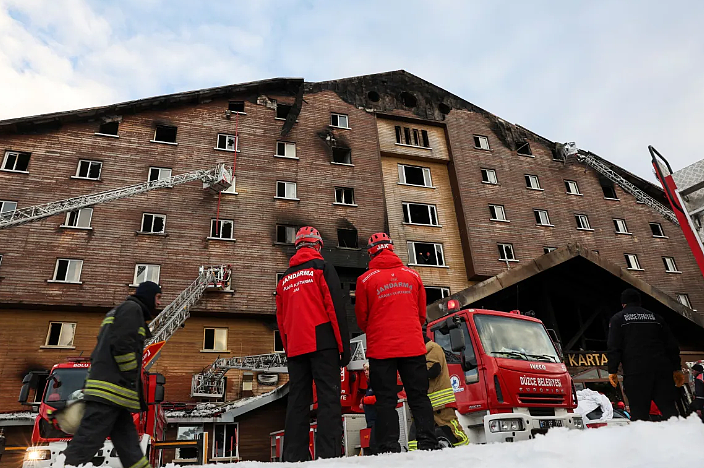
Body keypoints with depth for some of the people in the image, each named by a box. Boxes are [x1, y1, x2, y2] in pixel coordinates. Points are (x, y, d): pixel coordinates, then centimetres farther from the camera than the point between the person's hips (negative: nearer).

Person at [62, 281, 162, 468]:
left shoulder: (118, 312, 27)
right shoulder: (132, 308, -4)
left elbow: (101, 351, 25)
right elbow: (122, 345, -18)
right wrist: (132, 380, -11)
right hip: (111, 388, -11)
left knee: (128, 443, 8)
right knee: (88, 440, -10)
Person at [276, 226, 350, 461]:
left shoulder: (285, 278, 19)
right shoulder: (321, 267, 2)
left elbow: (281, 320, 19)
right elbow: (336, 307, -7)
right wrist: (344, 346, -6)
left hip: (295, 348, 6)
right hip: (322, 343, -5)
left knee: (297, 400, 8)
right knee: (328, 397, -6)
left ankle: (294, 456, 7)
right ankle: (329, 453, -12)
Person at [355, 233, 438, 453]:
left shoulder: (365, 280, -4)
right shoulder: (412, 275, 5)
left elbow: (361, 319, 3)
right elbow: (422, 314, 12)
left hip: (381, 348, -2)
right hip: (413, 346, 3)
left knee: (386, 400, 4)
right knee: (419, 396, 11)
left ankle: (389, 449, 3)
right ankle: (428, 444, 10)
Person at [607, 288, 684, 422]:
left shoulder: (618, 318, 8)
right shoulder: (655, 317, 21)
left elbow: (613, 347, -2)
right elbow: (671, 345, 17)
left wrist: (612, 370, -1)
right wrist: (676, 369, 19)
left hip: (635, 371, -4)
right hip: (662, 369, 4)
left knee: (639, 414, -3)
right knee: (669, 410, 3)